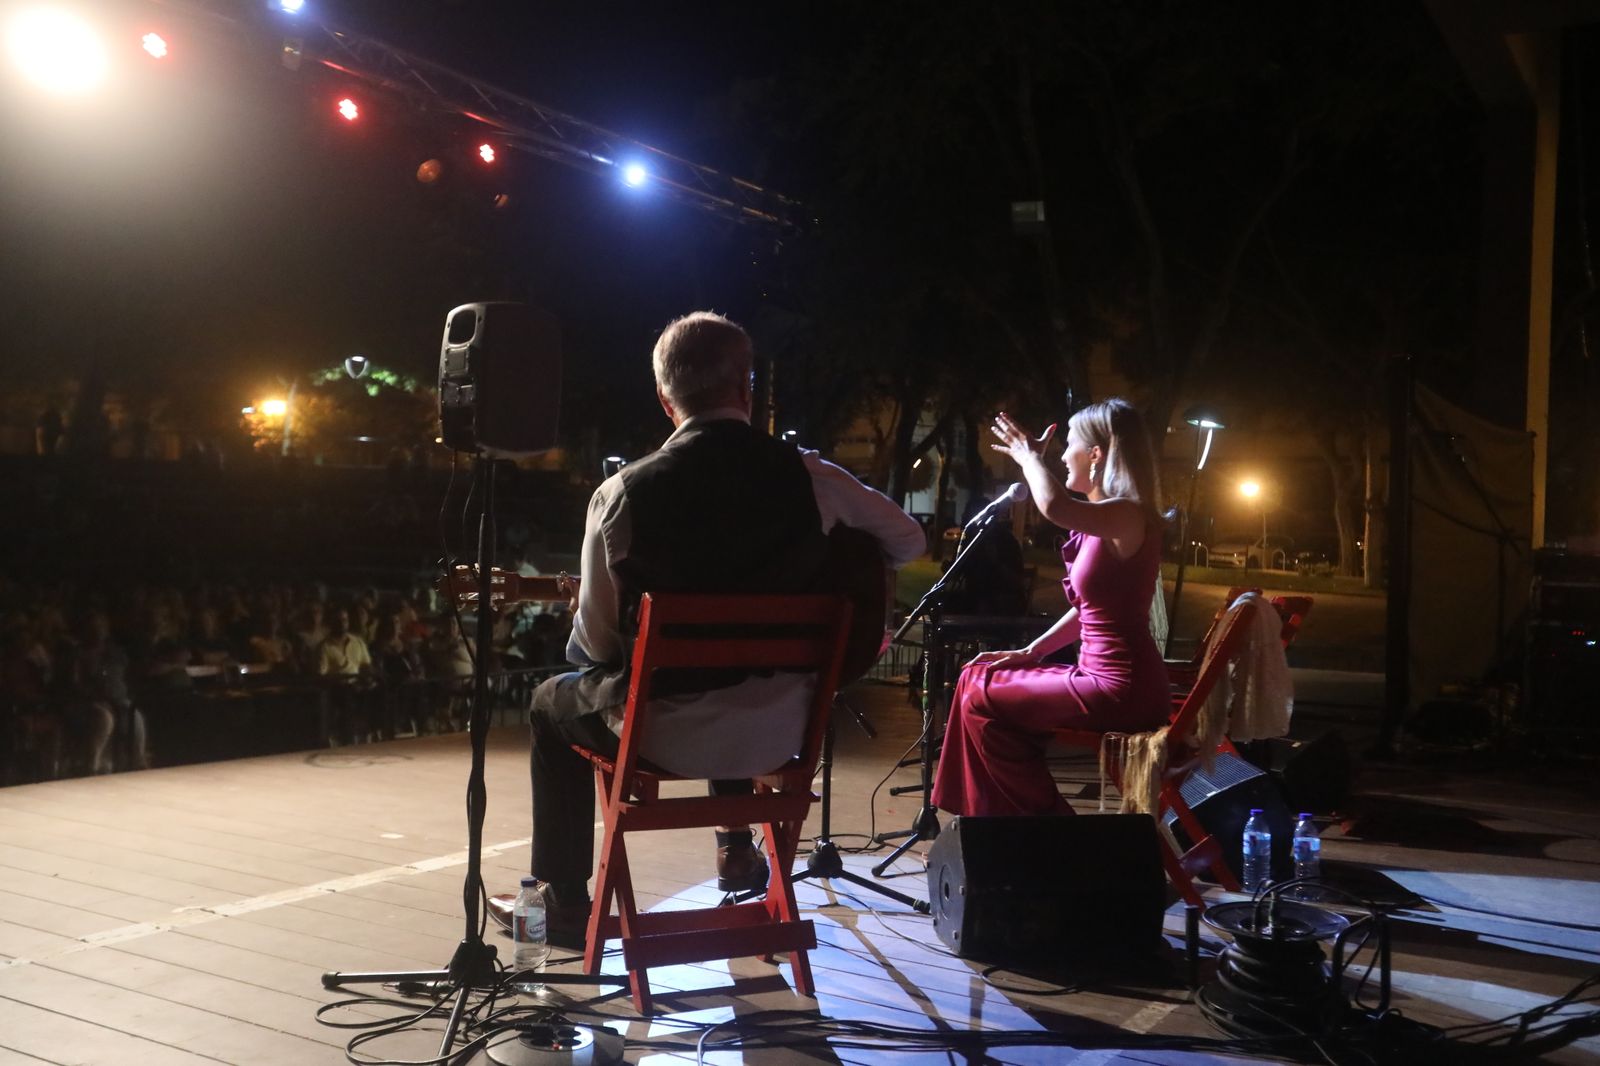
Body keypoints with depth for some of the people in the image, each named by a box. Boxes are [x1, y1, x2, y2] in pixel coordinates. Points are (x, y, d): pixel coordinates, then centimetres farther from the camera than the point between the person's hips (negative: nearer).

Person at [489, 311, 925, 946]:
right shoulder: (810, 478, -8)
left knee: (553, 704, 29)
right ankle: (737, 848, 45)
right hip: (780, 731, 3)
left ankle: (563, 903, 35)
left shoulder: (623, 493, -14)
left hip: (663, 733, -3)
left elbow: (596, 639, -6)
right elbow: (909, 543, 8)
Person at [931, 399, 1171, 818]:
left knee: (980, 699, -4)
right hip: (1104, 678, 10)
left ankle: (1041, 818, 8)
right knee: (977, 679, 11)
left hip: (1121, 691, -10)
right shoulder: (1108, 521, 14)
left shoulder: (1128, 516, -18)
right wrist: (1029, 652, 12)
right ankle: (1002, 815, 17)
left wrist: (1028, 456, -18)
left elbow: (1054, 505, -39)